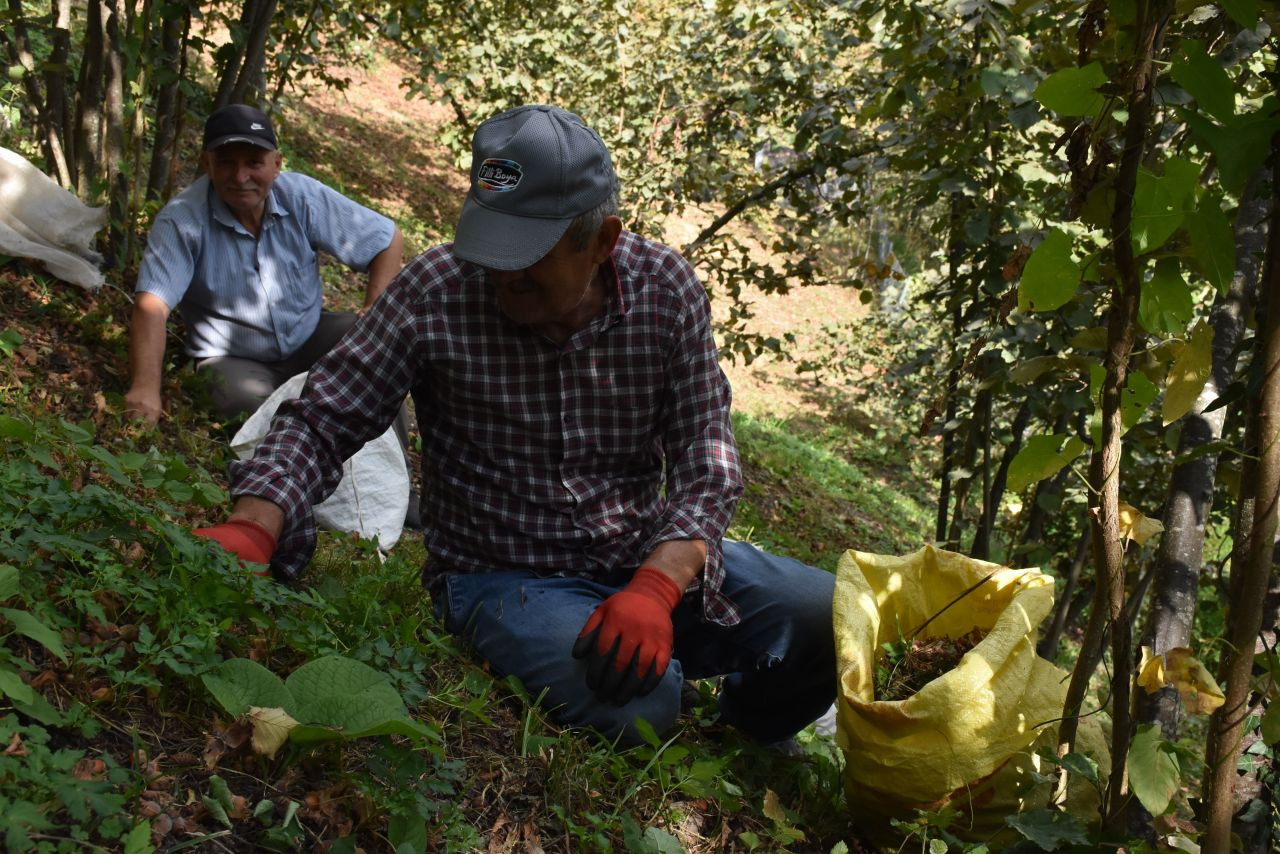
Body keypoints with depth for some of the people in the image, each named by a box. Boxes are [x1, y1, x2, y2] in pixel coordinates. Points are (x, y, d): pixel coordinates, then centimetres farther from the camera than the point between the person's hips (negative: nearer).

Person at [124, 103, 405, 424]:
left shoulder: (302, 197, -12)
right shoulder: (181, 220, -20)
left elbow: (389, 241, -4)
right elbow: (151, 307, -31)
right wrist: (146, 388, -46)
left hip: (309, 338, 3)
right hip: (232, 358, -3)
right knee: (247, 402, -36)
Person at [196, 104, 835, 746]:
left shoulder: (666, 288, -7)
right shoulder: (435, 291, -13)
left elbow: (704, 458, -8)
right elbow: (321, 422, -9)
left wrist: (656, 588, -26)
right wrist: (249, 531, -28)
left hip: (654, 559, 4)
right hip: (504, 575, -3)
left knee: (825, 616, -17)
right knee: (637, 704, -33)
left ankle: (742, 744, 17)